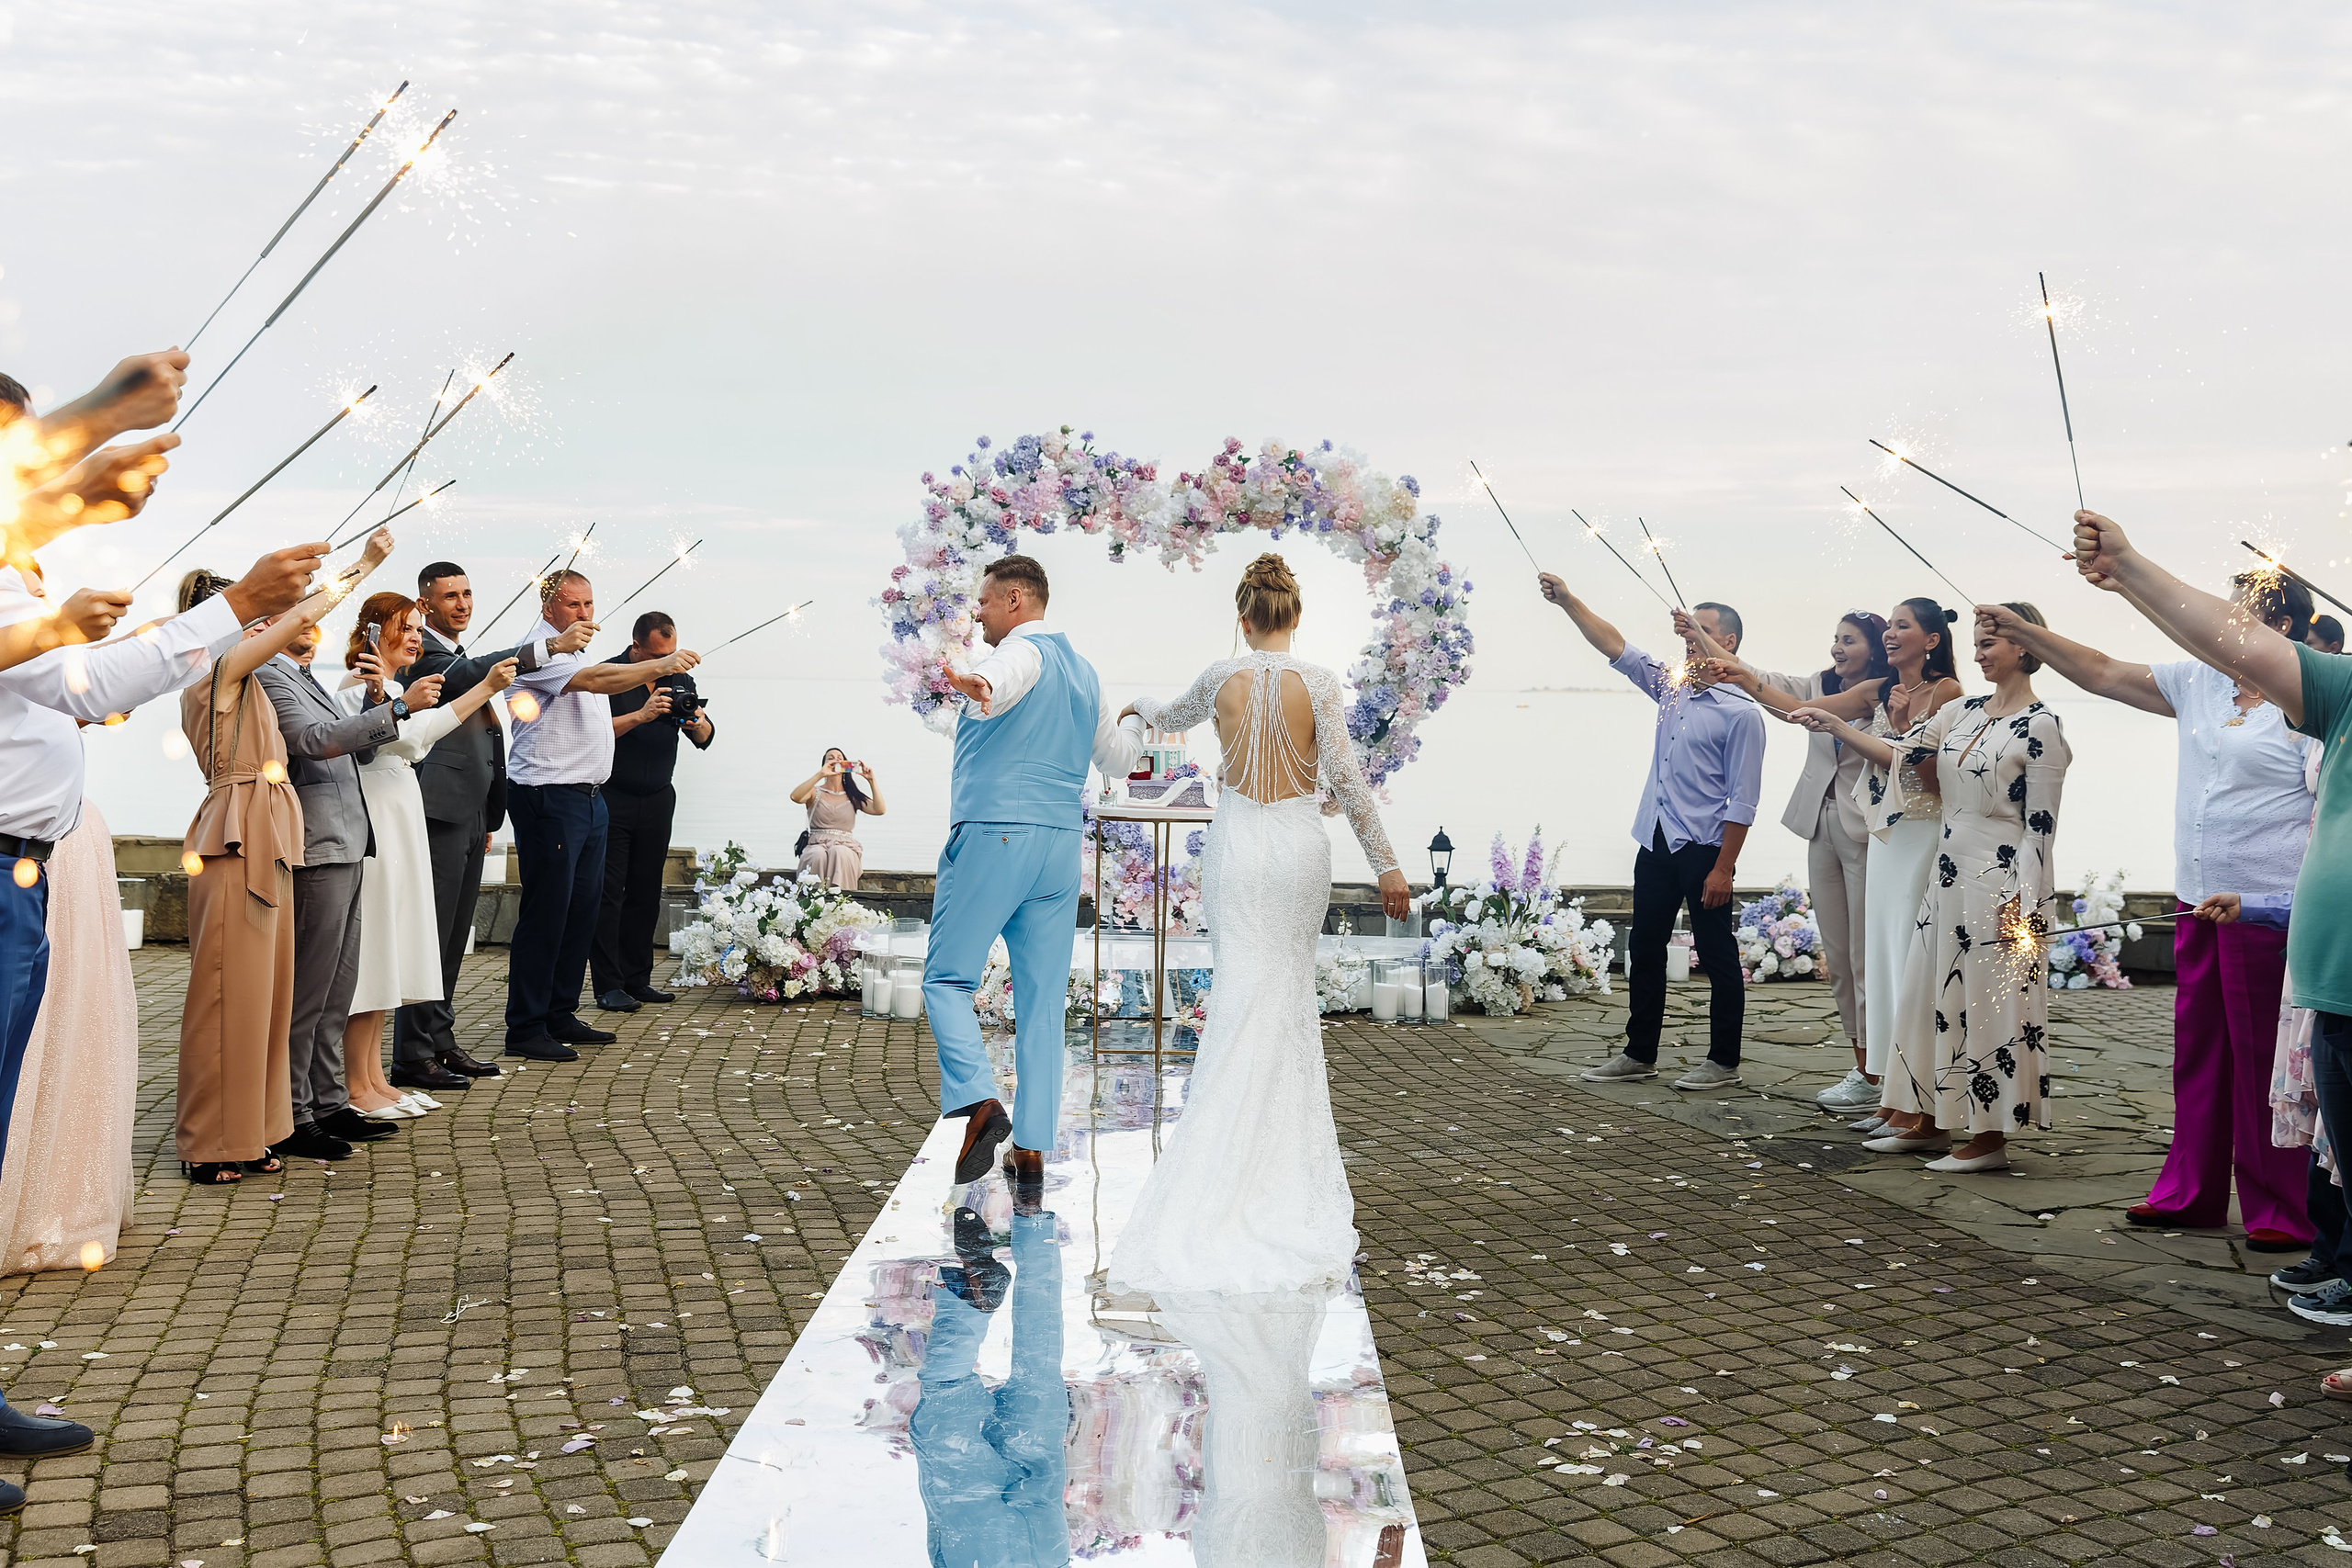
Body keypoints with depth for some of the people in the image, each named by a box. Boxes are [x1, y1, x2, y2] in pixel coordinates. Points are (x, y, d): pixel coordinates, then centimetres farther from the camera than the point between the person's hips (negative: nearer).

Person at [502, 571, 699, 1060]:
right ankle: (524, 1028, -3)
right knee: (545, 911, -8)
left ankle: (560, 1015, 19)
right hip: (548, 796, -10)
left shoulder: (576, 653, 22)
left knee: (583, 907, 11)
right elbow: (594, 680, -30)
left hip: (588, 796, 10)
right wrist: (658, 666, -40)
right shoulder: (541, 651, -11)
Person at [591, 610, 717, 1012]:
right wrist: (641, 715, -26)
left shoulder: (679, 678, 10)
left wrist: (697, 724, -13)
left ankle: (637, 979, 12)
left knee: (646, 893, 7)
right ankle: (608, 986, -3)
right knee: (607, 892, -5)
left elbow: (705, 740, 9)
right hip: (611, 797, -5)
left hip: (657, 799, 5)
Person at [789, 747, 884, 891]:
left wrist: (872, 780, -4)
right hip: (816, 846, -1)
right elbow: (795, 797, -11)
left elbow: (879, 810, 2)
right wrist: (820, 774, -16)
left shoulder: (853, 796, 19)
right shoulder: (815, 792, 14)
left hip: (846, 847, 1)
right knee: (818, 855, -38)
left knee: (839, 853, -36)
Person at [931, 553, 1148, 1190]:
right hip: (1061, 847, 7)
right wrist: (1138, 720, 48)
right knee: (1043, 1001, 6)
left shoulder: (1023, 651, -6)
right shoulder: (1084, 671, 18)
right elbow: (1118, 759, 28)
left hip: (991, 837, -7)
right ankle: (1031, 1154, 8)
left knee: (947, 978, 2)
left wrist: (978, 686, -56)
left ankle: (980, 1101, -17)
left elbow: (1002, 681, -33)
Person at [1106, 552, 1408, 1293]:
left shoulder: (1221, 676, 1)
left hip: (1238, 841, 0)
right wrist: (1386, 863, -3)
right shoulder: (1317, 681, -5)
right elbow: (1345, 778, -9)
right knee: (1292, 997, 10)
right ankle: (1291, 1165, 15)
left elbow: (1175, 716, 24)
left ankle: (1229, 1166, 0)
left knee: (1244, 998, 1)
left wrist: (1143, 707, 48)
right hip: (1300, 842, 0)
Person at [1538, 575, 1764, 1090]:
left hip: (1703, 849, -7)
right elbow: (1615, 647, 10)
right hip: (1655, 844, 8)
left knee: (1717, 956, 2)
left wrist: (1723, 868, -16)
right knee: (1644, 951, 12)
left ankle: (1724, 1063, 11)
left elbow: (1742, 800, -13)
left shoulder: (1741, 712, -10)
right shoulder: (1672, 688, 10)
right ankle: (1640, 1054, 22)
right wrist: (1568, 601, 1)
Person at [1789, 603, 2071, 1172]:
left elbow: (2041, 825, -13)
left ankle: (1989, 1138, 9)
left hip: (1999, 882, -8)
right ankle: (1929, 1121, 24)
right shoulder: (1961, 711, 11)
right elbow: (1900, 753, 9)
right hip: (1950, 873, 8)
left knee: (1988, 1001, -1)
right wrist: (1832, 723, 1)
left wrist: (2023, 902, -16)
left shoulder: (2040, 726, -11)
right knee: (1929, 992, 12)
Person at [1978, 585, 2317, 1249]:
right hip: (2200, 902, 7)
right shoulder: (2200, 683, 11)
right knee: (2198, 1050, 12)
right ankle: (2191, 1193, 22)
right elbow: (2102, 673, 14)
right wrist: (2024, 631, 8)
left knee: (2264, 1059, -1)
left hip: (2268, 912, -7)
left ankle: (2284, 1211, 10)